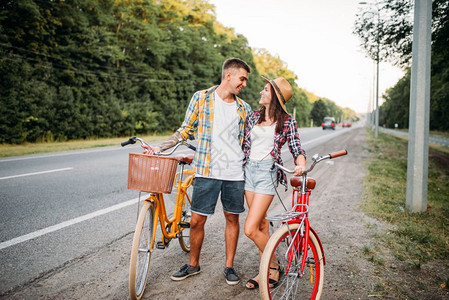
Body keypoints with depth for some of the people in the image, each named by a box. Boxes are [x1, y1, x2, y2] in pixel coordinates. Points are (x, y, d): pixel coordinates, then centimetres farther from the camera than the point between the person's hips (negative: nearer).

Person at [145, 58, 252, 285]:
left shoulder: (243, 108, 10)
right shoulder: (201, 97, 2)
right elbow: (186, 130, 6)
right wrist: (160, 147, 0)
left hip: (235, 173, 2)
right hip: (206, 171, -2)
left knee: (232, 218, 10)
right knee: (197, 220, 3)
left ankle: (229, 266, 27)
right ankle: (193, 264, 25)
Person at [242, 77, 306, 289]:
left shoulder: (287, 122, -1)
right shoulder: (252, 117, 10)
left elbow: (296, 149, -1)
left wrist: (301, 164, -21)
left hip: (267, 172, -5)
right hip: (249, 170, 5)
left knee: (250, 229, -10)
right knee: (261, 225, 11)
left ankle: (274, 266, 13)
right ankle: (265, 271, 25)